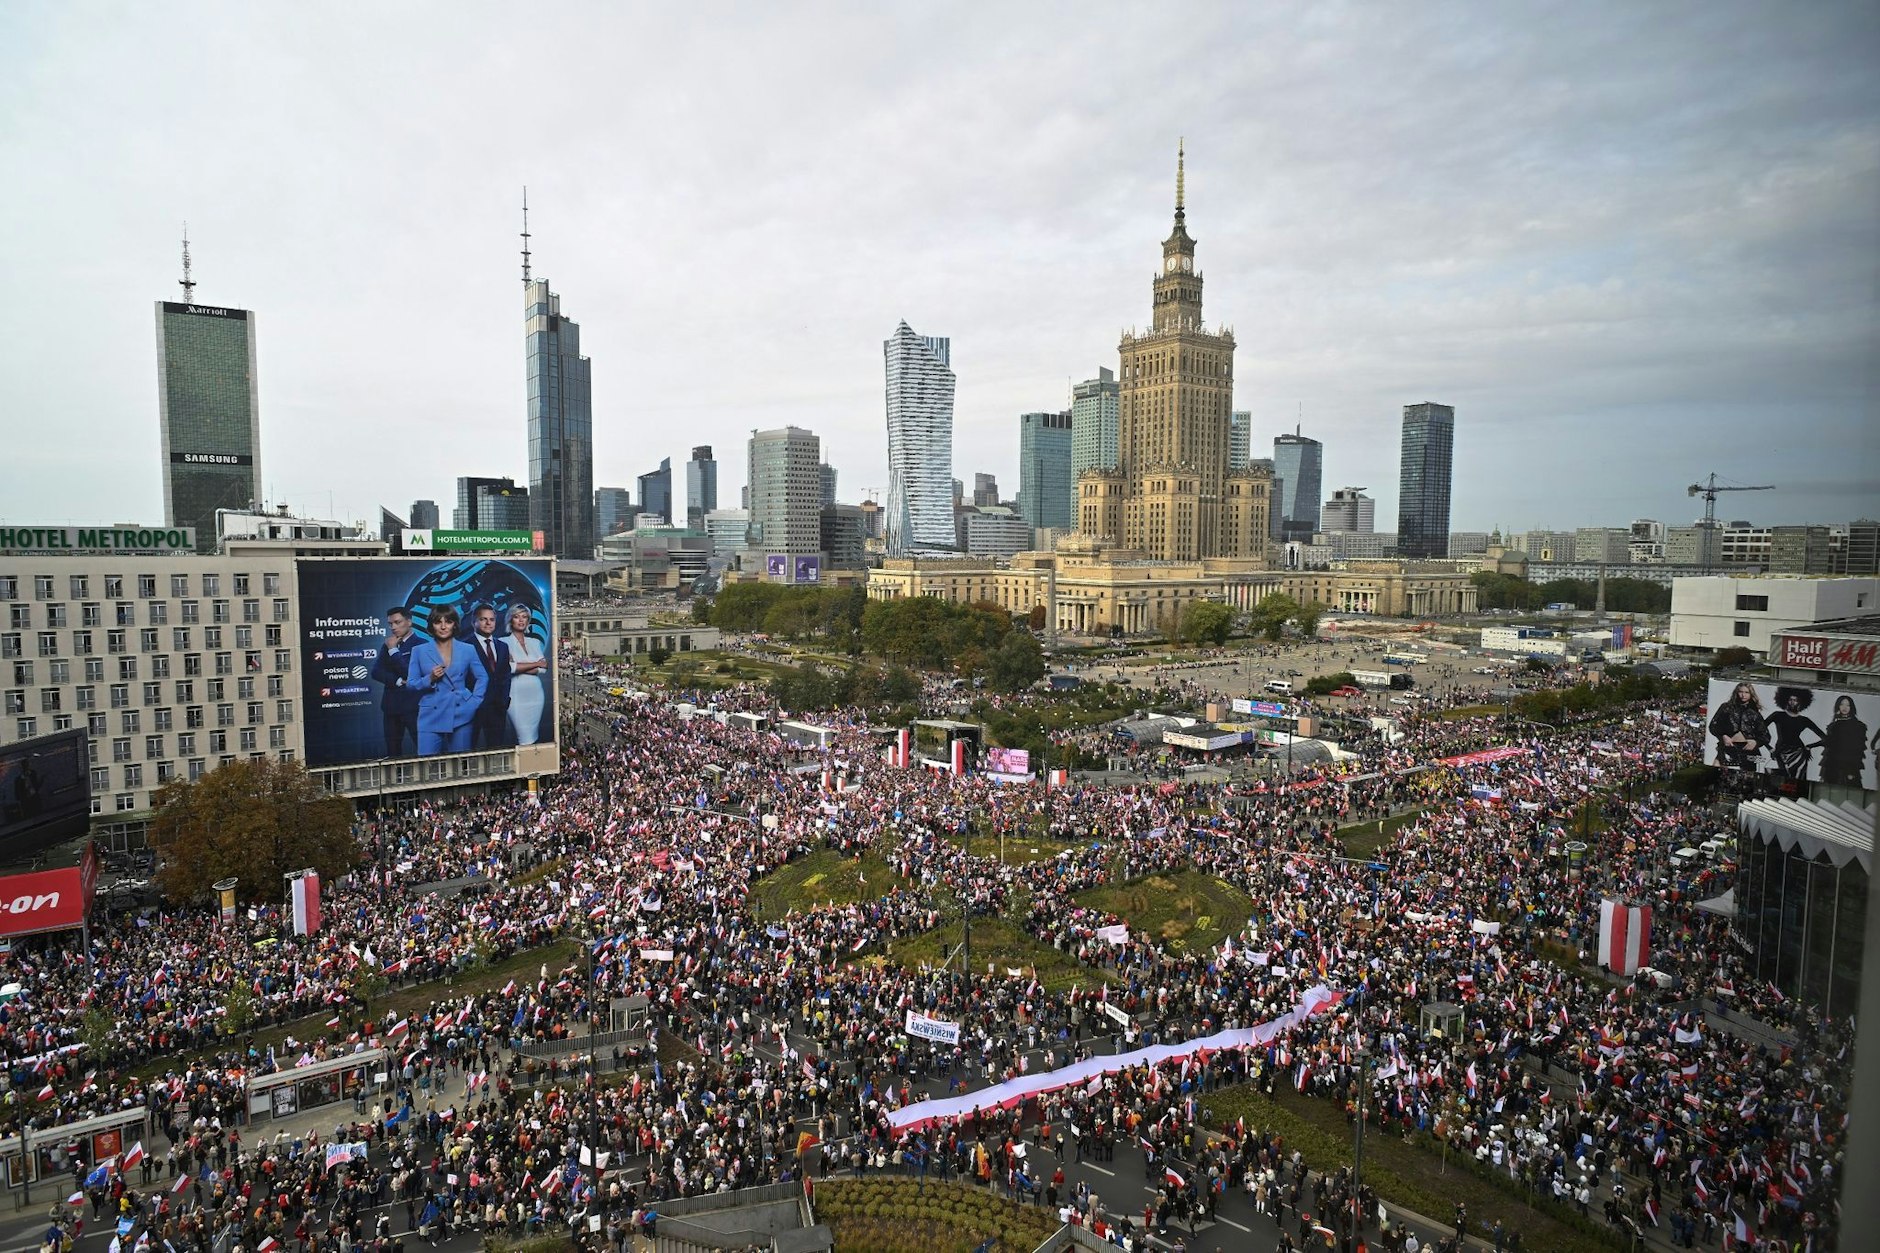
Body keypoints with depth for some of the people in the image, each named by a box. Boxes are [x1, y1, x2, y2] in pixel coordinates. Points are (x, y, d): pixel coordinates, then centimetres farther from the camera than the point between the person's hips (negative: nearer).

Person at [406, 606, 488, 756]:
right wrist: (430, 679, -12)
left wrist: (474, 703, 1)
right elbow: (410, 684, 6)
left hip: (460, 716, 1)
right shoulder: (419, 651, 6)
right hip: (431, 717, 0)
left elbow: (482, 678, 12)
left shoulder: (468, 650, 6)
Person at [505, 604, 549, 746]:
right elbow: (508, 668, -15)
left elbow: (543, 669, 2)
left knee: (534, 737, 8)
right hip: (517, 695, -4)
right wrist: (536, 664, -6)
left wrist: (519, 667, -10)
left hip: (536, 694, 4)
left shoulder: (534, 642, 13)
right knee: (526, 740, -9)